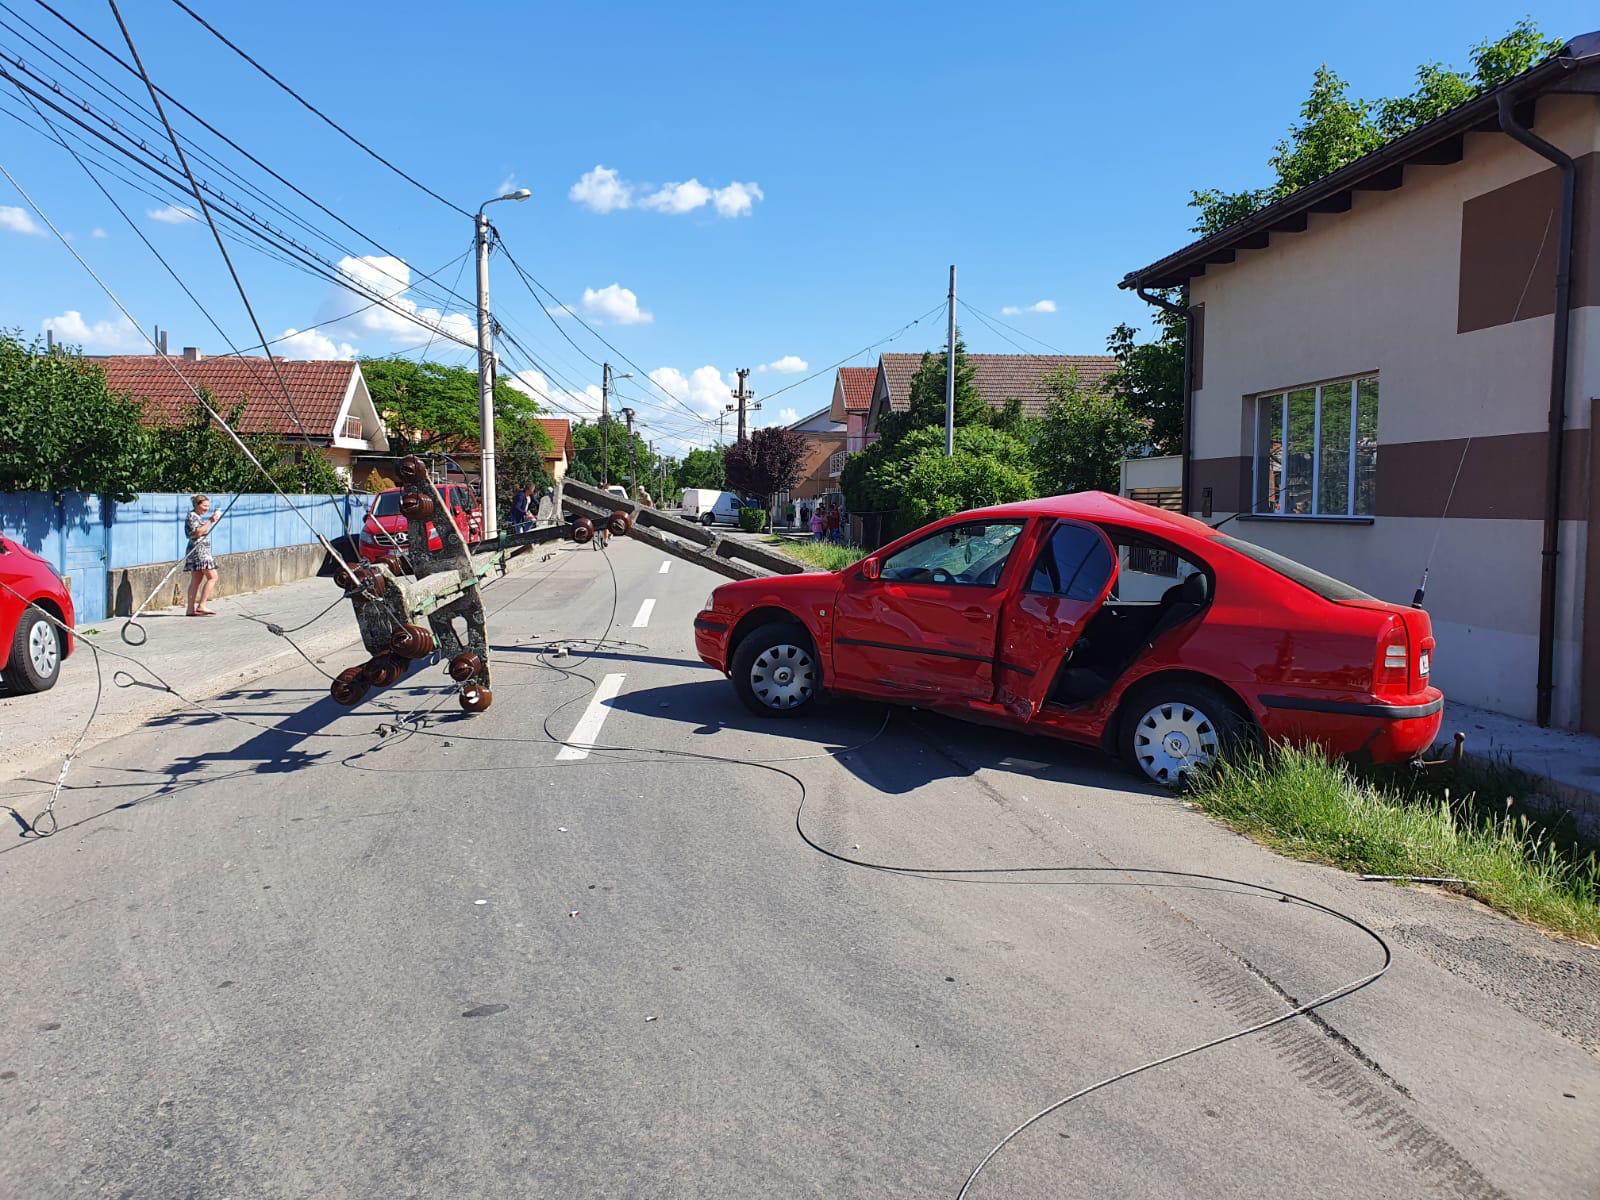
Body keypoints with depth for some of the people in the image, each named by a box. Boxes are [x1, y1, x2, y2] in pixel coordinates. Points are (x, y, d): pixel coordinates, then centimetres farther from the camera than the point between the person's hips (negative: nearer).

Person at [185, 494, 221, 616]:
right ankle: (201, 606, -16)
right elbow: (197, 532, -21)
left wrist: (214, 520, 23)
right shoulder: (192, 516, -8)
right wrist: (210, 521, -20)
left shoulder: (198, 517, 21)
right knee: (212, 577, -14)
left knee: (196, 580, 7)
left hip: (203, 551, 11)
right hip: (199, 550, -11)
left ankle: (191, 609, 6)